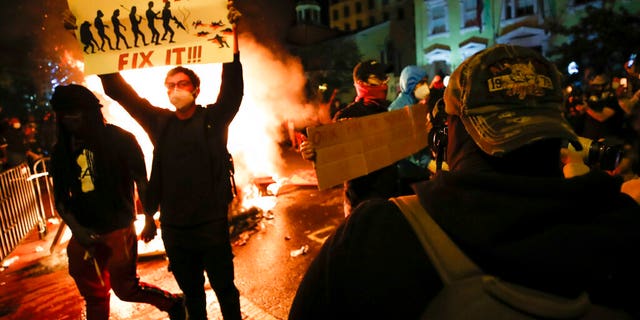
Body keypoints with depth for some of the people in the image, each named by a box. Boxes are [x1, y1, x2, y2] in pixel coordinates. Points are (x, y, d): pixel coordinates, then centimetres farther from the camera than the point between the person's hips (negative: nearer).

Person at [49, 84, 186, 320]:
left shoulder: (120, 139, -7)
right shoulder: (62, 150, 5)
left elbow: (141, 180, -3)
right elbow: (61, 198, 8)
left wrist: (149, 219, -1)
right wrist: (76, 229, -7)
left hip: (118, 228, -5)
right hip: (84, 234, 5)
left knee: (124, 288, 0)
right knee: (93, 296, 17)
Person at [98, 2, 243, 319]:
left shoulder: (213, 119, -4)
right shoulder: (159, 121, 5)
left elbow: (233, 88, -17)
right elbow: (118, 91, 8)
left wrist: (231, 37, -24)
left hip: (212, 225, -3)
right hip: (173, 228, 4)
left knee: (225, 288, 13)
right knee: (191, 293, 21)